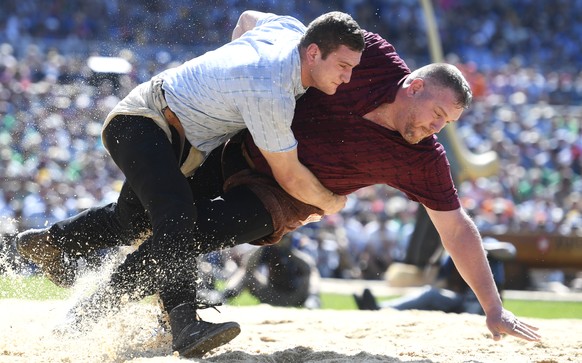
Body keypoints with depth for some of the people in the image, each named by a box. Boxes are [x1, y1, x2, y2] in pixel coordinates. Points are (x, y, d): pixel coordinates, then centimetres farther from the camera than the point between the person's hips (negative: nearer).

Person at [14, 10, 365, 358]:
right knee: (176, 212, -32)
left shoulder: (292, 28, -9)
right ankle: (184, 323, -38)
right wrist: (330, 202, -4)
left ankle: (48, 242, 44)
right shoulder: (269, 95, -33)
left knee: (132, 219, 23)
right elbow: (289, 176, -22)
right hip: (139, 123, -10)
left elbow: (247, 19, 16)